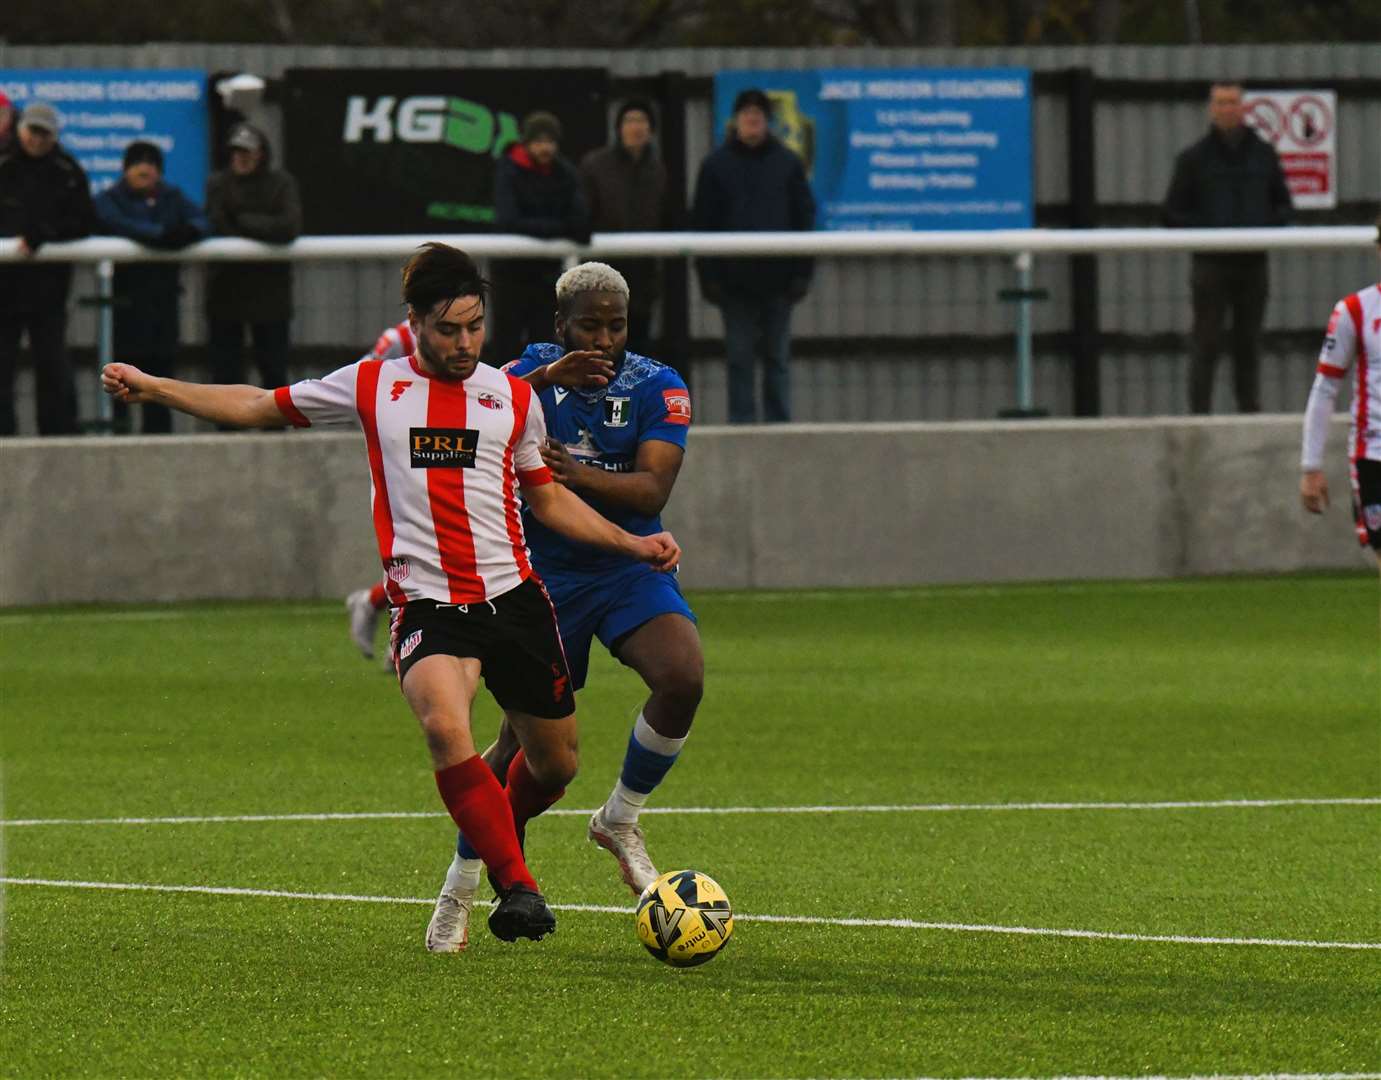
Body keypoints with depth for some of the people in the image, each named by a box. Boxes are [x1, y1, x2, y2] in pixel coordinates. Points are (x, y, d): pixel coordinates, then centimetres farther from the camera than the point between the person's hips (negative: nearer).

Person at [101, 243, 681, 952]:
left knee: (554, 764, 9)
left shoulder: (513, 397, 10)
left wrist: (633, 545, 14)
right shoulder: (373, 386, 6)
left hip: (514, 597, 3)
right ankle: (517, 887, -24)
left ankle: (500, 834, 44)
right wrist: (154, 388, 10)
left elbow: (547, 498, 22)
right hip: (427, 603, -3)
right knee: (445, 728, -31)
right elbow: (261, 407, 15)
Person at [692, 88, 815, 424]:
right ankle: (741, 425, 4)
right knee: (740, 357, 1)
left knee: (777, 356, 4)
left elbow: (805, 218, 7)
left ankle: (779, 423, 8)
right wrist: (708, 275, -4)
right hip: (735, 279, 0)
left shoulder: (787, 163, 7)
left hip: (777, 278, 0)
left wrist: (801, 272, -1)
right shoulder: (717, 165, 5)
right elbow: (703, 221, 4)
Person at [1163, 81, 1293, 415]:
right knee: (1206, 343, -5)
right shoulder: (1194, 158, 2)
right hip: (1211, 261, -3)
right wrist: (1206, 233, -13)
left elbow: (1282, 203, 16)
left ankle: (1250, 410, 12)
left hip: (1253, 262, 3)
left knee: (1248, 343, 7)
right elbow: (1173, 213, 1)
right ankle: (1199, 412, -4)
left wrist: (1268, 228, -4)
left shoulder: (1264, 154, 10)